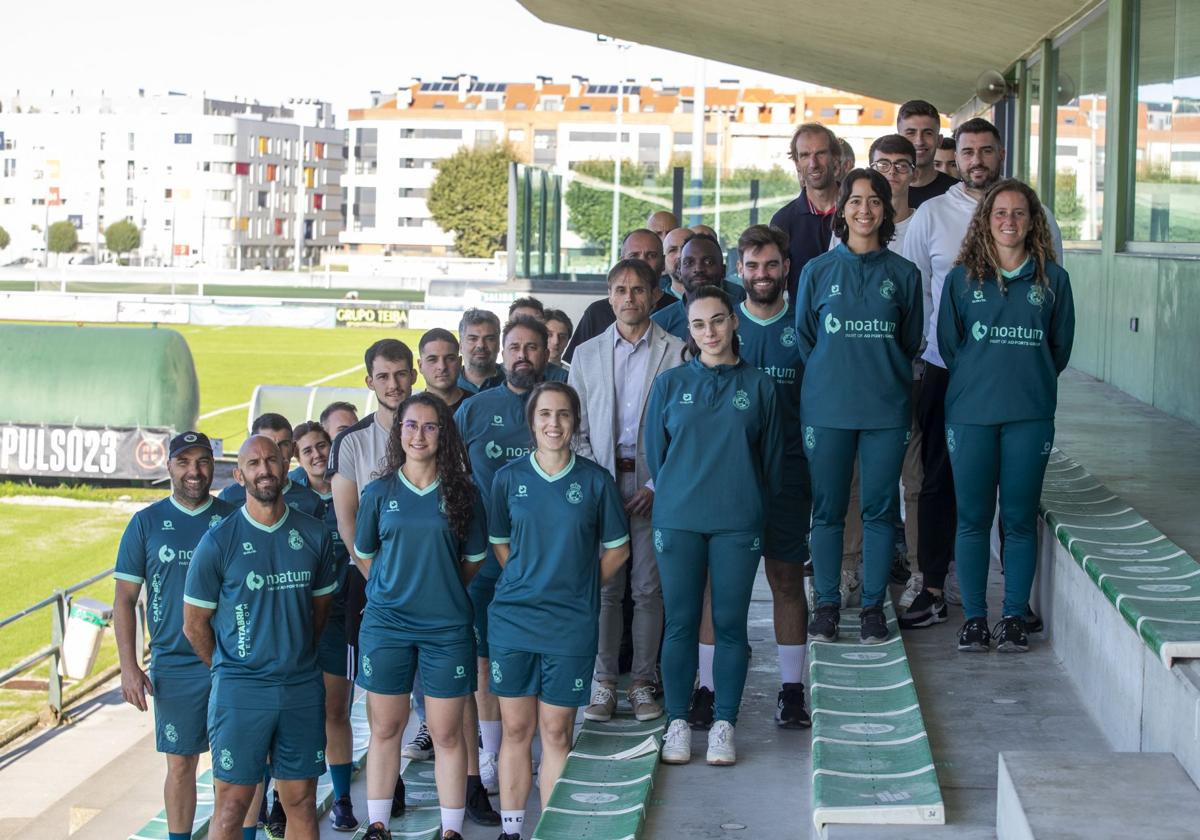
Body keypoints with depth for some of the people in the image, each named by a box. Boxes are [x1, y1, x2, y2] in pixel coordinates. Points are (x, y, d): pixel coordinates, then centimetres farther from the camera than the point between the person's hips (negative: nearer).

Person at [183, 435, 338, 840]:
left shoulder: (313, 534, 3)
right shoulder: (218, 542, -6)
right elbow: (195, 624, 2)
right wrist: (229, 670, 7)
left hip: (303, 688, 3)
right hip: (240, 691, -3)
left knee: (301, 802, 8)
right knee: (232, 805, 0)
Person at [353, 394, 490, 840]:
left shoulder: (462, 493, 0)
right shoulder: (379, 493, 2)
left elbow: (474, 560, 8)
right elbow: (365, 556, 12)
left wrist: (439, 588, 9)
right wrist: (394, 591, 10)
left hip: (447, 627, -1)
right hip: (386, 625, 1)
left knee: (446, 733, 3)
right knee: (385, 728, 8)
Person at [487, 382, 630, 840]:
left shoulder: (595, 480, -1)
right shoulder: (508, 478, 2)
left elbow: (617, 549, 7)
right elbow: (500, 545, 13)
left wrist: (578, 588, 2)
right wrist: (529, 585, 4)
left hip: (570, 626, -1)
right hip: (512, 619, 1)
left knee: (556, 732, 3)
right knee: (516, 729, 6)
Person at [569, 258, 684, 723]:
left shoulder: (676, 353, 2)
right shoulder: (587, 355, 11)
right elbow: (576, 428, 10)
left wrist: (659, 485, -8)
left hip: (654, 486, -2)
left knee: (649, 588, 1)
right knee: (604, 587, 1)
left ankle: (642, 681, 10)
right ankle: (603, 681, 9)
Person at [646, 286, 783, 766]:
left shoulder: (757, 385, 5)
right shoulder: (670, 384, 6)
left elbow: (771, 457, 10)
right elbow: (655, 451, 12)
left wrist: (757, 506, 11)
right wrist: (670, 497, 12)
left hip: (737, 523, 0)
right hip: (677, 520, 0)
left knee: (730, 623, 2)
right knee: (680, 622, 2)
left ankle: (724, 724, 11)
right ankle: (678, 723, 12)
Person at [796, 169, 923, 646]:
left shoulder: (903, 274, 6)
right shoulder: (818, 271, 5)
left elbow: (911, 342, 13)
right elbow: (803, 339, 10)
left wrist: (883, 376, 9)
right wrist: (829, 380, 6)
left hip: (886, 409, 0)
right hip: (826, 407, 0)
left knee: (879, 509, 2)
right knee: (827, 510, 3)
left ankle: (873, 607, 11)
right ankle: (826, 605, 13)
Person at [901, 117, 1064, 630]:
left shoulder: (1034, 216, 2)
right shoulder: (931, 215, 3)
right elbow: (913, 292, 6)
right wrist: (921, 350, -1)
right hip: (946, 370, 0)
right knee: (939, 481, 5)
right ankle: (933, 590, 12)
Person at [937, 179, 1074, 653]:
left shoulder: (1052, 280, 5)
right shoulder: (962, 279, 4)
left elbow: (1061, 347, 12)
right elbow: (947, 344, 8)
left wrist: (1030, 381, 10)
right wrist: (979, 382, 7)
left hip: (1030, 416, 0)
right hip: (970, 414, 0)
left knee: (1020, 520, 3)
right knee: (973, 518, 3)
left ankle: (1015, 617, 12)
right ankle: (974, 616, 11)